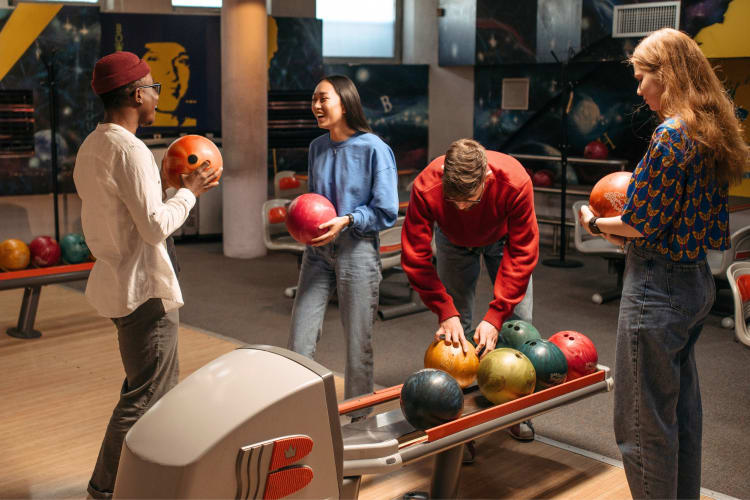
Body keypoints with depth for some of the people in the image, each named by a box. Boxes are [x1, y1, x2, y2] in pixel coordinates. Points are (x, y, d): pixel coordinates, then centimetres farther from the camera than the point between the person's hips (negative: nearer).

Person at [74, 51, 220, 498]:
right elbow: (156, 227, -24)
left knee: (161, 384, 22)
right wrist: (190, 191, -9)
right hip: (145, 291, -10)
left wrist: (167, 184, 13)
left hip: (117, 282, 10)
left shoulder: (91, 147, 10)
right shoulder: (130, 150, -20)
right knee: (144, 397, 1)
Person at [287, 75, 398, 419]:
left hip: (357, 251, -5)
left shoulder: (374, 148, -10)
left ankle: (357, 420, 22)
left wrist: (346, 220, -20)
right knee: (300, 338, 2)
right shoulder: (317, 147, 8)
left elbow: (386, 213, -9)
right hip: (318, 250, 5)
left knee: (358, 342, 5)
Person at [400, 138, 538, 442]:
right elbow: (415, 257, -31)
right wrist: (445, 312, -38)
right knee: (456, 326, -6)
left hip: (503, 238, 0)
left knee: (519, 319, -5)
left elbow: (521, 253, -32)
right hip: (454, 241, 0)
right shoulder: (426, 188, -39)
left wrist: (494, 316, -36)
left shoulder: (515, 182, -41)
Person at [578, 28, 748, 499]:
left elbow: (643, 224, -18)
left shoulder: (671, 135, -20)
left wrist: (596, 222, -1)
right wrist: (626, 224, 13)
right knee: (682, 407, 22)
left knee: (643, 420, 3)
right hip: (698, 282, 10)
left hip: (659, 287, -10)